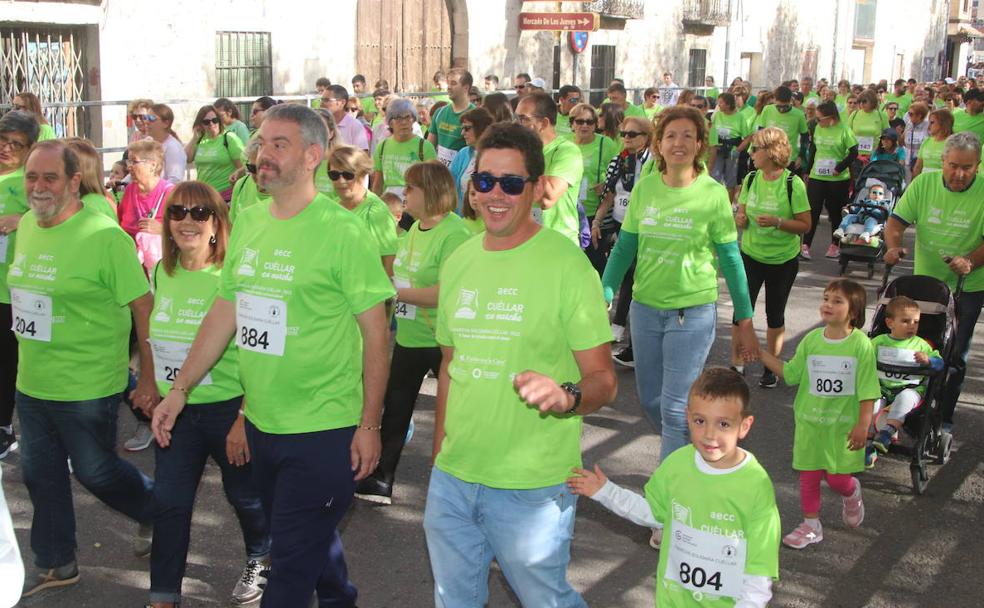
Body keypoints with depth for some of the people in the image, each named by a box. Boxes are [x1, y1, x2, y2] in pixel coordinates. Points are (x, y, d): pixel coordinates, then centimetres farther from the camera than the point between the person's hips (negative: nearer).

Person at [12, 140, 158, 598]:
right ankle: (54, 564, 35)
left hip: (87, 388, -7)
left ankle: (159, 513, 36)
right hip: (31, 383, 7)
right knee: (40, 473, 17)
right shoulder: (26, 225, 3)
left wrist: (149, 377, -14)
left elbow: (143, 306, -16)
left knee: (96, 472, 8)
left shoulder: (104, 236, -20)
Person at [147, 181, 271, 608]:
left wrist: (244, 420, -18)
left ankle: (261, 560, 42)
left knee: (244, 493, 14)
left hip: (228, 408, -4)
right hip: (175, 410, 5)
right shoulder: (161, 274, 2)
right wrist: (155, 394, 15)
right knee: (168, 501, 4)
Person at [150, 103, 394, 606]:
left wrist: (369, 424, -13)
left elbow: (375, 332, -12)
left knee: (292, 563, -1)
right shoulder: (247, 224, 5)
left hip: (323, 431, -6)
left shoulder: (341, 232, -14)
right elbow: (225, 311, 11)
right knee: (309, 541, 22)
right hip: (261, 422, 6)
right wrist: (180, 388, 7)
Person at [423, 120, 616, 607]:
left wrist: (567, 396, -32)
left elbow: (604, 380, -11)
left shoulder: (566, 264, -12)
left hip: (532, 488, -5)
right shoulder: (458, 263, 6)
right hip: (452, 477, 6)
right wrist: (439, 452, 17)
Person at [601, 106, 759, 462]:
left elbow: (730, 258, -2)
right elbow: (624, 249, 7)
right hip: (645, 308, 5)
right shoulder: (644, 188, 1)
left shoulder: (713, 194, -8)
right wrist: (603, 298, -2)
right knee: (651, 402, 15)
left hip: (694, 311, -4)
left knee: (676, 408, -6)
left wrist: (745, 322, 0)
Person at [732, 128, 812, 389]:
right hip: (751, 255, 3)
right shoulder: (751, 179, 0)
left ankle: (771, 368, 24)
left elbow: (805, 224, -12)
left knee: (775, 314, 10)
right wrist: (741, 219, -16)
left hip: (783, 260, -3)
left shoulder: (793, 184, -14)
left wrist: (777, 222, -26)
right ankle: (737, 363, 11)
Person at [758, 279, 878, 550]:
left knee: (838, 479, 0)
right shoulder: (812, 339, -1)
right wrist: (761, 354, 1)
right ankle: (811, 525, 25)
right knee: (808, 474, 8)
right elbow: (790, 373, 6)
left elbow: (867, 389, -10)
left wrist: (863, 425, -13)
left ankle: (852, 493, 36)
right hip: (810, 421, 3)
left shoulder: (861, 344, -12)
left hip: (844, 424, -3)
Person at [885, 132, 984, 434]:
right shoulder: (923, 184, -6)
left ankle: (943, 418, 18)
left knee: (953, 357, 5)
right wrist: (893, 246, -24)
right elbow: (897, 221, -5)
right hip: (923, 281, 3)